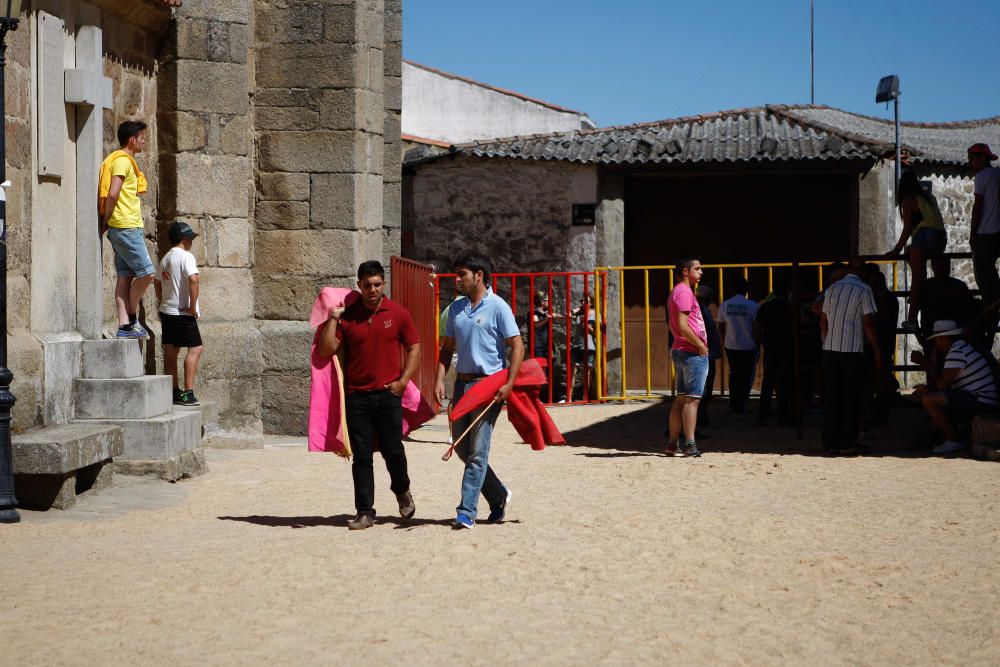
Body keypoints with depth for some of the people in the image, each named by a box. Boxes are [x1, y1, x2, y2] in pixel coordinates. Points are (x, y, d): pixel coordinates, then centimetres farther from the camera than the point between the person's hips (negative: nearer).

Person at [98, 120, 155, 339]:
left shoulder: (117, 159, 21)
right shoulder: (123, 161, -11)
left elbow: (110, 194, 19)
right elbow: (113, 194, -20)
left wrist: (104, 223, 12)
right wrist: (106, 222, -10)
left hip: (125, 228, 10)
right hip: (126, 227, -10)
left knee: (126, 276, 6)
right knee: (146, 273, -8)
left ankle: (125, 325, 3)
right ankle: (132, 319, 2)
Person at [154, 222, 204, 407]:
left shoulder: (165, 259, 14)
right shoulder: (185, 256, -13)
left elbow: (157, 284, 24)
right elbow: (194, 280, -26)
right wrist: (193, 306, -19)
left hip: (166, 311, 9)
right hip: (183, 313, -9)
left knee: (170, 351, 11)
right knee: (195, 348, -6)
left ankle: (174, 392, 16)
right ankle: (188, 393, -13)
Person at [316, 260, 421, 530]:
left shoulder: (398, 313, 4)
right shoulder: (347, 315, 4)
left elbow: (414, 347, 8)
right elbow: (326, 351, 0)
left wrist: (403, 381, -2)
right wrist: (332, 320, -9)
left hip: (388, 394, -1)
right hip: (357, 396, 1)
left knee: (393, 450, -1)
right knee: (362, 456, 1)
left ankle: (402, 490, 30)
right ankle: (364, 512, 6)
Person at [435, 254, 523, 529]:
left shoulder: (497, 307, -7)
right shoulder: (455, 309, 12)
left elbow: (517, 346, -9)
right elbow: (447, 348, 17)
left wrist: (509, 384, -18)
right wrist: (440, 380, 3)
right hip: (462, 383, 7)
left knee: (477, 450, -8)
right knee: (461, 448, 11)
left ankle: (467, 511, -5)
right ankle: (499, 496, 26)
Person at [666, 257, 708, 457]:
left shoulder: (677, 292, 20)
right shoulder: (684, 292, -13)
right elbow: (682, 325, -21)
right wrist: (701, 345, -16)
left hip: (680, 350, 10)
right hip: (693, 352, -10)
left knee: (682, 398, 11)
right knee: (692, 398, -10)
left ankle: (673, 443, 13)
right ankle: (690, 444, -12)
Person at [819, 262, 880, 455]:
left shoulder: (832, 288, 10)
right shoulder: (863, 290, -6)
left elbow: (823, 321, 13)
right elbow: (868, 323, -9)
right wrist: (877, 350, -2)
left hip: (830, 349, 5)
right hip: (853, 349, -5)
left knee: (831, 396, 7)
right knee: (851, 398, 0)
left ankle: (831, 442, 8)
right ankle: (847, 443, -1)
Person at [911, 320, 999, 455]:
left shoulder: (957, 353, -17)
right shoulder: (961, 348, 17)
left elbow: (941, 384, -17)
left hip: (980, 403, -11)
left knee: (928, 399, -21)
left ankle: (954, 442, -13)